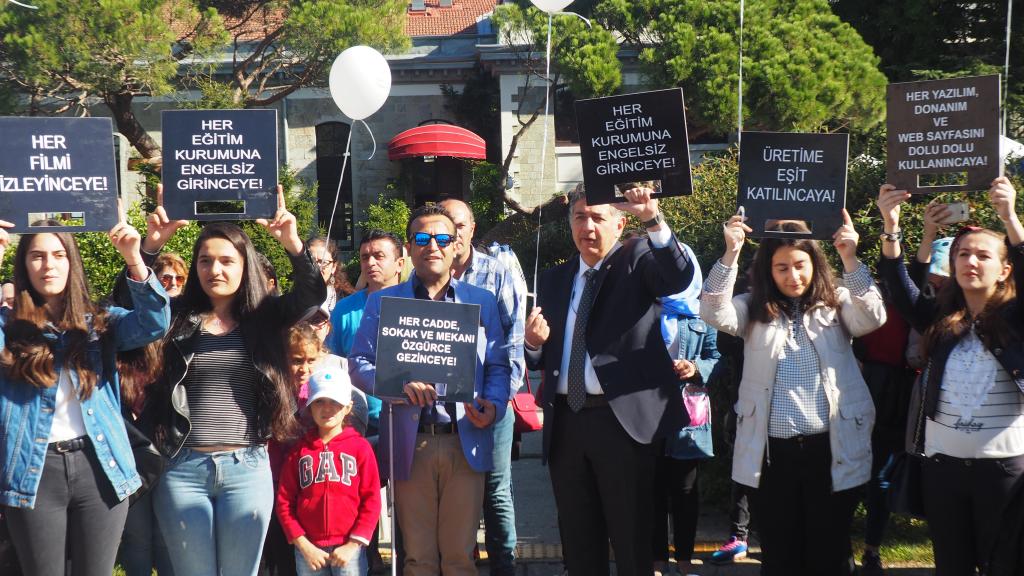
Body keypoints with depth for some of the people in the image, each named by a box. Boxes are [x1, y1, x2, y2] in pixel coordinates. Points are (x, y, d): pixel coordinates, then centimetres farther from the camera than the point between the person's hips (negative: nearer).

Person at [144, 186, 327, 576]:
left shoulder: (264, 317, 6)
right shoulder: (179, 318, 5)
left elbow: (312, 295, -8)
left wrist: (293, 244, -24)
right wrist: (149, 248, -22)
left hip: (247, 469, 0)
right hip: (183, 469, 0)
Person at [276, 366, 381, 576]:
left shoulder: (360, 447, 1)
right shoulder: (299, 450, 6)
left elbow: (371, 500, -2)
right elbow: (284, 502, 4)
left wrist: (353, 545, -9)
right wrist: (303, 545, -6)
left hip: (349, 548, -2)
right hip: (309, 548, 2)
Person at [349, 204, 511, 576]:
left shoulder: (482, 302, 14)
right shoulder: (383, 302, 11)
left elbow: (499, 367, 11)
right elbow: (358, 364, 4)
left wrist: (493, 406, -10)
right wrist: (399, 384, -15)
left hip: (465, 444, 0)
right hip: (410, 444, 0)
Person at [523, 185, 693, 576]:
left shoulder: (638, 260, 1)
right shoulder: (555, 280, 15)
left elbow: (679, 277, -21)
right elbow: (543, 359, 17)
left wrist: (653, 220, -33)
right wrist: (533, 344, -6)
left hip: (623, 419, -5)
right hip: (566, 423, 5)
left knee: (632, 543, 1)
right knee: (580, 544, 13)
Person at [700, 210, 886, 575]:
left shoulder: (836, 305, 5)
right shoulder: (755, 310, 6)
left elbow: (873, 316, -13)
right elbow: (714, 313, -10)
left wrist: (850, 259, -24)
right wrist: (731, 253, -20)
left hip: (831, 450, -1)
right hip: (772, 453, 1)